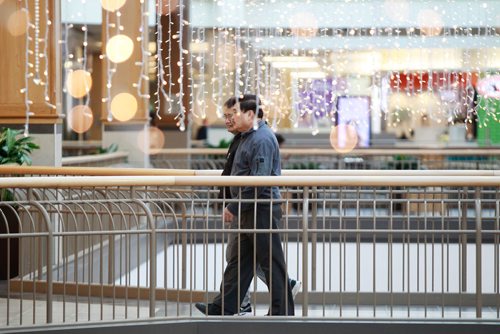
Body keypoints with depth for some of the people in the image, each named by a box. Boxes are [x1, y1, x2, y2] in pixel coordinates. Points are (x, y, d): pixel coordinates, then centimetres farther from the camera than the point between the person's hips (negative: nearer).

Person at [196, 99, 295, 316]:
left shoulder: (262, 139, -17)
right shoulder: (249, 137, 16)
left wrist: (234, 207, -20)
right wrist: (236, 207, 22)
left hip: (261, 210, -11)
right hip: (250, 211, 11)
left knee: (271, 262, -2)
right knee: (238, 261, 13)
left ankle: (282, 311, 5)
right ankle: (224, 307, 19)